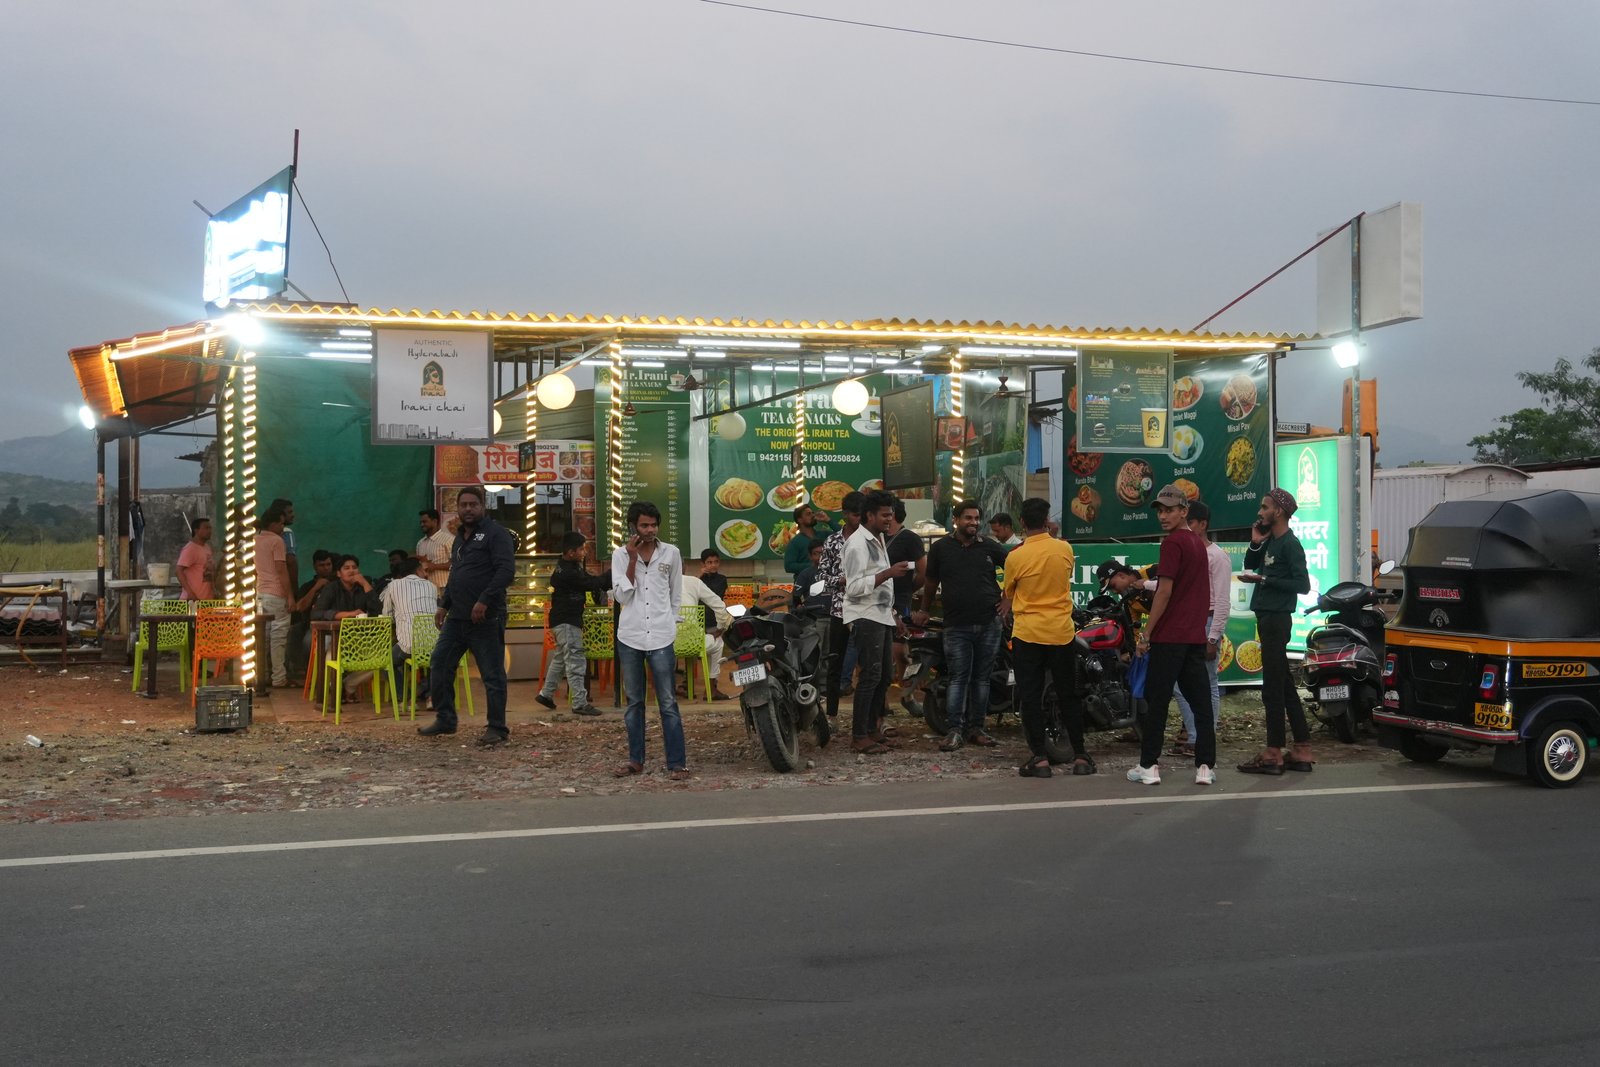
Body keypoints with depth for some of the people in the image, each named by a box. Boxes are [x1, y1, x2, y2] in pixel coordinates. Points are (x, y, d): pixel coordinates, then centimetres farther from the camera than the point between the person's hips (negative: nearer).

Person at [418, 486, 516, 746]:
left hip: (486, 618, -9)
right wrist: (444, 605, 22)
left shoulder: (495, 533, -8)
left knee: (492, 674, -4)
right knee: (439, 665, 8)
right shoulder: (460, 538, 20)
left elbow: (506, 569, -18)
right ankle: (444, 720, 20)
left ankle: (497, 728, 4)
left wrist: (484, 601, -23)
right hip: (457, 617, 9)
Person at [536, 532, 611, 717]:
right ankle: (579, 703, -7)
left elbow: (591, 581, 8)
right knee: (575, 661, -8)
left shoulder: (567, 566, 10)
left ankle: (545, 693, 29)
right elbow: (594, 583, -23)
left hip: (565, 620, 11)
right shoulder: (568, 573, -23)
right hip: (566, 622, -11)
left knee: (560, 658, 20)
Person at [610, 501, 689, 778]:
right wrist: (632, 559, -10)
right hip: (629, 637, 1)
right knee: (634, 702, 11)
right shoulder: (620, 555, 2)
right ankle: (636, 760, 18)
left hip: (661, 638, -1)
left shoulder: (671, 553, 2)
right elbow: (622, 595, -7)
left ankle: (677, 762, 1)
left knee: (668, 703, -2)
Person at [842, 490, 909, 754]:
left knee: (883, 675, 9)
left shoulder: (878, 540, 17)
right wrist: (889, 573, -24)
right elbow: (855, 587, -20)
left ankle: (872, 728, 17)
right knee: (871, 675, -11)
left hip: (882, 617, 9)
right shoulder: (858, 543, -13)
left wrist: (891, 611, 22)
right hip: (865, 618, -9)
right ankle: (859, 736, -8)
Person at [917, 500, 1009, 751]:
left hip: (989, 624, 2)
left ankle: (976, 727, 15)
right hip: (957, 626, -2)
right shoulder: (941, 548, 2)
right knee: (958, 678, -4)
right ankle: (955, 730, -2)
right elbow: (931, 581, 14)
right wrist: (924, 610, 20)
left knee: (981, 678, 8)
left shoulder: (991, 547, 5)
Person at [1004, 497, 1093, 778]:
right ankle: (1080, 756, 16)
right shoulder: (1065, 549, -2)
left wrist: (1007, 606, 30)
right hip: (1061, 633, 3)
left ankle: (1040, 758, 2)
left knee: (1030, 697, 4)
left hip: (1027, 635, -3)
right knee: (1069, 697, 12)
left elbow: (1008, 595, 5)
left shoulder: (1015, 557, -10)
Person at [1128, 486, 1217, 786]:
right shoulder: (1199, 543, 16)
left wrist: (1146, 634, -11)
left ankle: (1148, 765, 2)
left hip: (1169, 636, -8)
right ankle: (1205, 766, 4)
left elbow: (1165, 592, -15)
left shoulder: (1173, 542, -11)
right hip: (1196, 635, 8)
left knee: (1157, 700, -2)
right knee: (1200, 700, 5)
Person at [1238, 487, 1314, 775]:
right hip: (1267, 618, 10)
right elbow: (1250, 565, 23)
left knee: (1273, 689, -6)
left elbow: (1302, 584, -19)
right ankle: (1302, 751, 17)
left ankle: (1273, 754, -2)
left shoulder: (1290, 544, -12)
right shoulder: (1270, 540, 13)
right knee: (1285, 687, 12)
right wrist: (1255, 543, 7)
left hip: (1276, 619, -10)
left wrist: (1264, 579, -18)